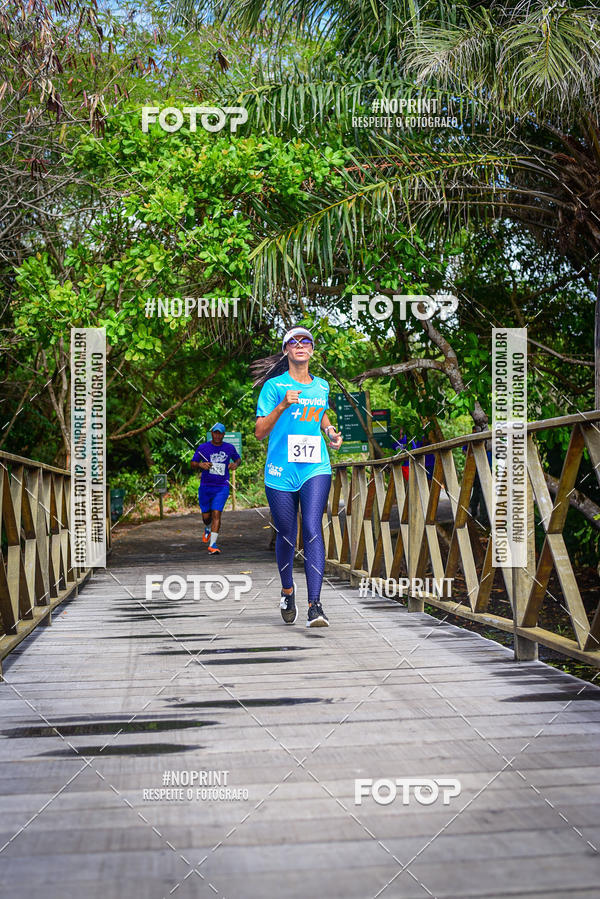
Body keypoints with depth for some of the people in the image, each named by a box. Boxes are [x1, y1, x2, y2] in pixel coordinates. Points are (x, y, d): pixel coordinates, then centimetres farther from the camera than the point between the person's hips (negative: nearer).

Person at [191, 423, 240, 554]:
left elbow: (238, 458, 22)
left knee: (216, 513, -15)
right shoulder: (203, 448, 1)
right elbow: (193, 464, 5)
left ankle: (212, 544, -17)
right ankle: (208, 528, 45)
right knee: (206, 516, 8)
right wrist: (201, 465, -17)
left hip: (222, 488, -1)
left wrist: (235, 464, -2)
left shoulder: (229, 448, 5)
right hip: (205, 487, 1)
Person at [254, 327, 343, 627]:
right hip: (281, 472, -2)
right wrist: (283, 406, -15)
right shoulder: (274, 385, 2)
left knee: (312, 530, -15)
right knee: (286, 536, 6)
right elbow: (260, 431, -1)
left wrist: (331, 431, 13)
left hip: (316, 469, 2)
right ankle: (288, 591, 33)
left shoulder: (322, 386, 14)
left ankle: (315, 605, -18)